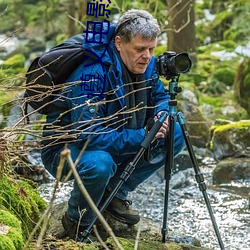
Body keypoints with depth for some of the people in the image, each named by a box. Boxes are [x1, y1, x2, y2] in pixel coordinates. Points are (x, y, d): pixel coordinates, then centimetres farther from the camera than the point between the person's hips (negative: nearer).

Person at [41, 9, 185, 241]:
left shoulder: (146, 65, -8)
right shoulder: (91, 76, -32)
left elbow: (160, 96, 11)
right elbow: (89, 136, -36)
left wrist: (161, 114, -13)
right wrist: (142, 137, -35)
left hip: (115, 143, 8)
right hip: (65, 148, -8)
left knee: (175, 136, -3)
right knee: (99, 163, -41)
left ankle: (115, 193, 7)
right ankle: (77, 222, -9)